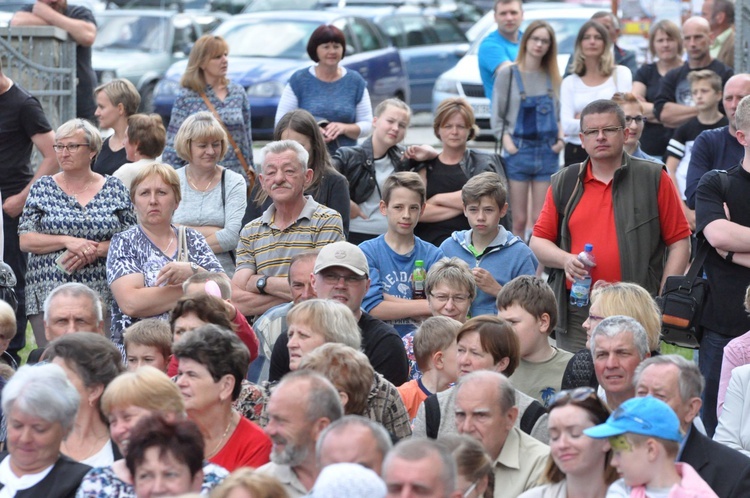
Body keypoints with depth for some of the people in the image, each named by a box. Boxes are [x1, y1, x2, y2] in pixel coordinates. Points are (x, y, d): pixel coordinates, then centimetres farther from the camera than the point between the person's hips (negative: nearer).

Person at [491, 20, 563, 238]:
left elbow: (557, 114, 15)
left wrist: (561, 138, -2)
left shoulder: (552, 77, 10)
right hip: (519, 151, -2)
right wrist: (507, 142, -11)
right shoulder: (508, 74, 1)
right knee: (519, 220, -2)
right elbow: (497, 117, 1)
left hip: (547, 152, 2)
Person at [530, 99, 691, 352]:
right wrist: (565, 259, -6)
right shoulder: (564, 183, 13)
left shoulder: (653, 179, 5)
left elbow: (679, 242, 3)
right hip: (576, 315, 3)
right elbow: (538, 241, 15)